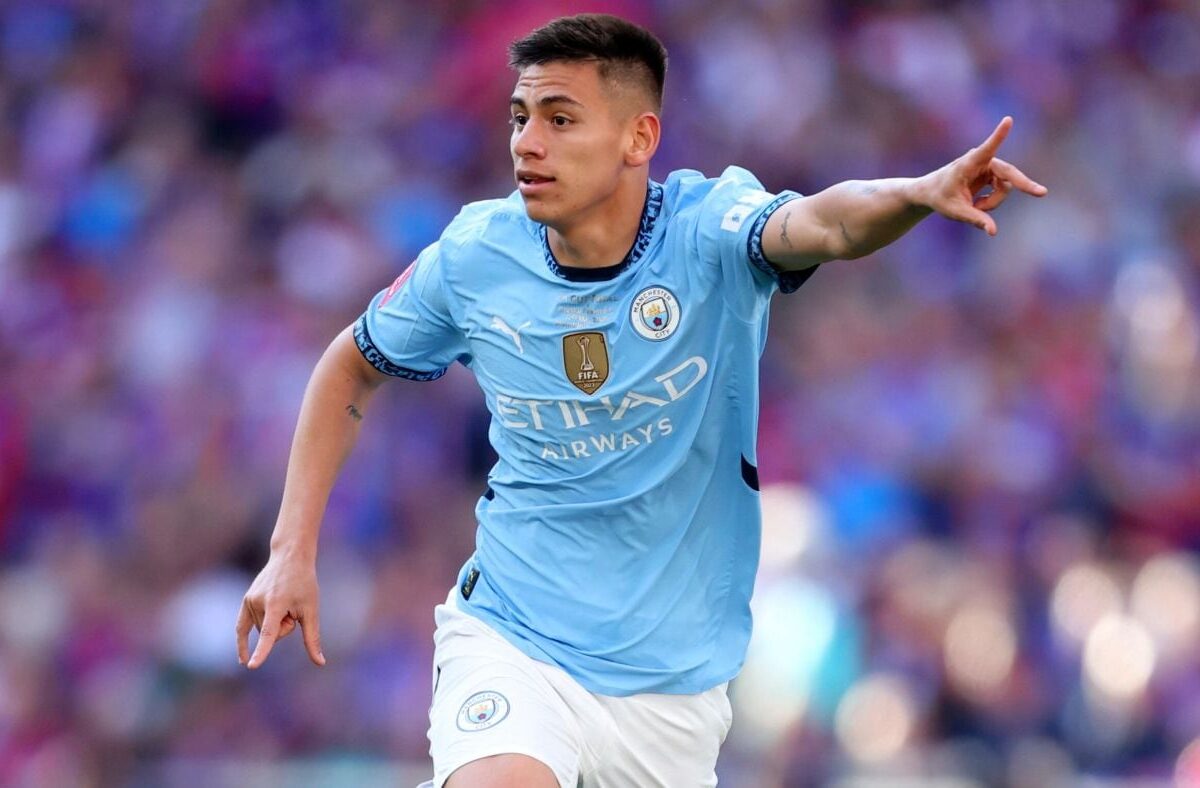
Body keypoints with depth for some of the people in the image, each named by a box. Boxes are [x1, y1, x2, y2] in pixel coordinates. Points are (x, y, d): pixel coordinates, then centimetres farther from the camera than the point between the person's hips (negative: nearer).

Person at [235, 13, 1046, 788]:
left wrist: (921, 193, -58)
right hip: (513, 641, -1)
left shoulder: (708, 229, -14)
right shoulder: (476, 258, -7)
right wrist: (294, 548, 4)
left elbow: (821, 223, -36)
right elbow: (353, 365, 11)